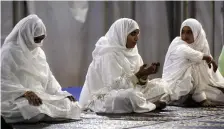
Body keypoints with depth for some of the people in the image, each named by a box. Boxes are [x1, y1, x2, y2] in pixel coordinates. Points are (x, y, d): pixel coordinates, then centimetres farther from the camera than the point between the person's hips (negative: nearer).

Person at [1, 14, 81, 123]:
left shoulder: (39, 52, 16)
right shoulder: (10, 52, -9)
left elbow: (48, 78, 20)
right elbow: (4, 82, -15)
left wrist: (62, 94, 4)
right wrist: (26, 93, -28)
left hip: (41, 96, 8)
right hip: (16, 100, -8)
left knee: (72, 106, -9)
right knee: (37, 111, -38)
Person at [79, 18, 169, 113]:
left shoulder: (132, 52, 5)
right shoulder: (109, 54, -19)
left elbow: (138, 83, 5)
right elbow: (114, 85, -25)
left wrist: (144, 75, -16)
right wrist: (139, 75, -27)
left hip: (124, 93, 8)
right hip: (102, 99, -8)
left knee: (160, 85, 3)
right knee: (132, 95, -36)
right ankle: (152, 105, -7)